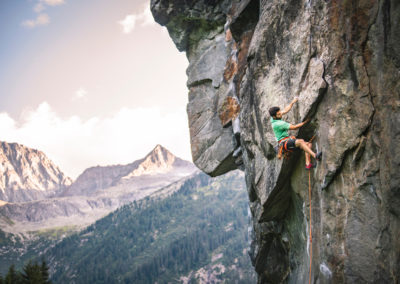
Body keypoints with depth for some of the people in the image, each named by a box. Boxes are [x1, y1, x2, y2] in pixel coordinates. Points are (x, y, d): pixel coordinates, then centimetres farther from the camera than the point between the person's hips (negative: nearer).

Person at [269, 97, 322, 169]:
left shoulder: (273, 118, 7)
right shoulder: (277, 124, -20)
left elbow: (285, 110, 24)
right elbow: (293, 127, -15)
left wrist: (292, 102, 22)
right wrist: (305, 122, -7)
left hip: (289, 141, 10)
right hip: (284, 143, -10)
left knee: (308, 144, -2)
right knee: (300, 141, -36)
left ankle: (308, 164, -16)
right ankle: (315, 156, -47)